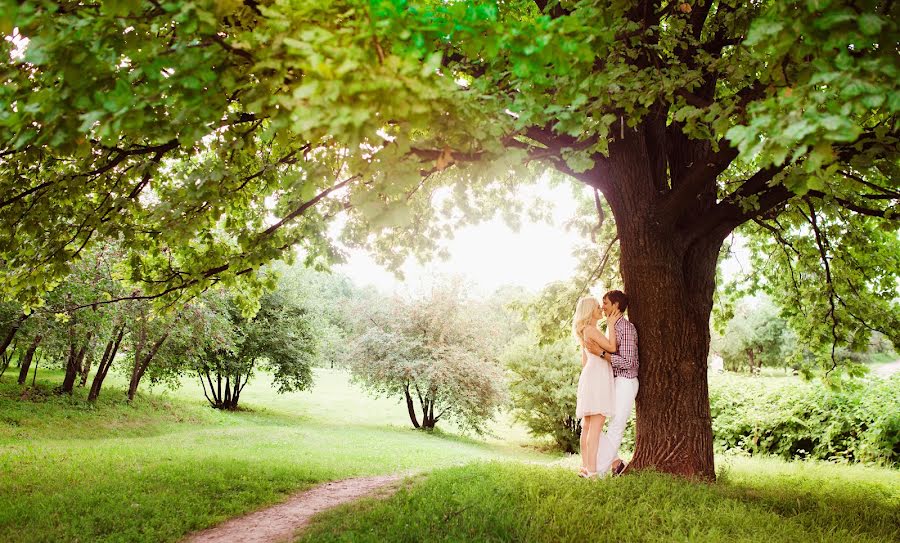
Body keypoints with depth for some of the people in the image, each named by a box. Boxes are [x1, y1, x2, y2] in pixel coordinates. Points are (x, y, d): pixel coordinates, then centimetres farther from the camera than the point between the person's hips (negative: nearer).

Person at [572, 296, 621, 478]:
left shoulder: (585, 331, 20)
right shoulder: (591, 329, -10)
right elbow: (612, 348, -14)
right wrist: (611, 325, -4)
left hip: (589, 376, 10)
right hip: (597, 376, -10)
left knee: (588, 425, 9)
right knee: (596, 424, -14)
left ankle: (585, 468, 11)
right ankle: (592, 470, -17)